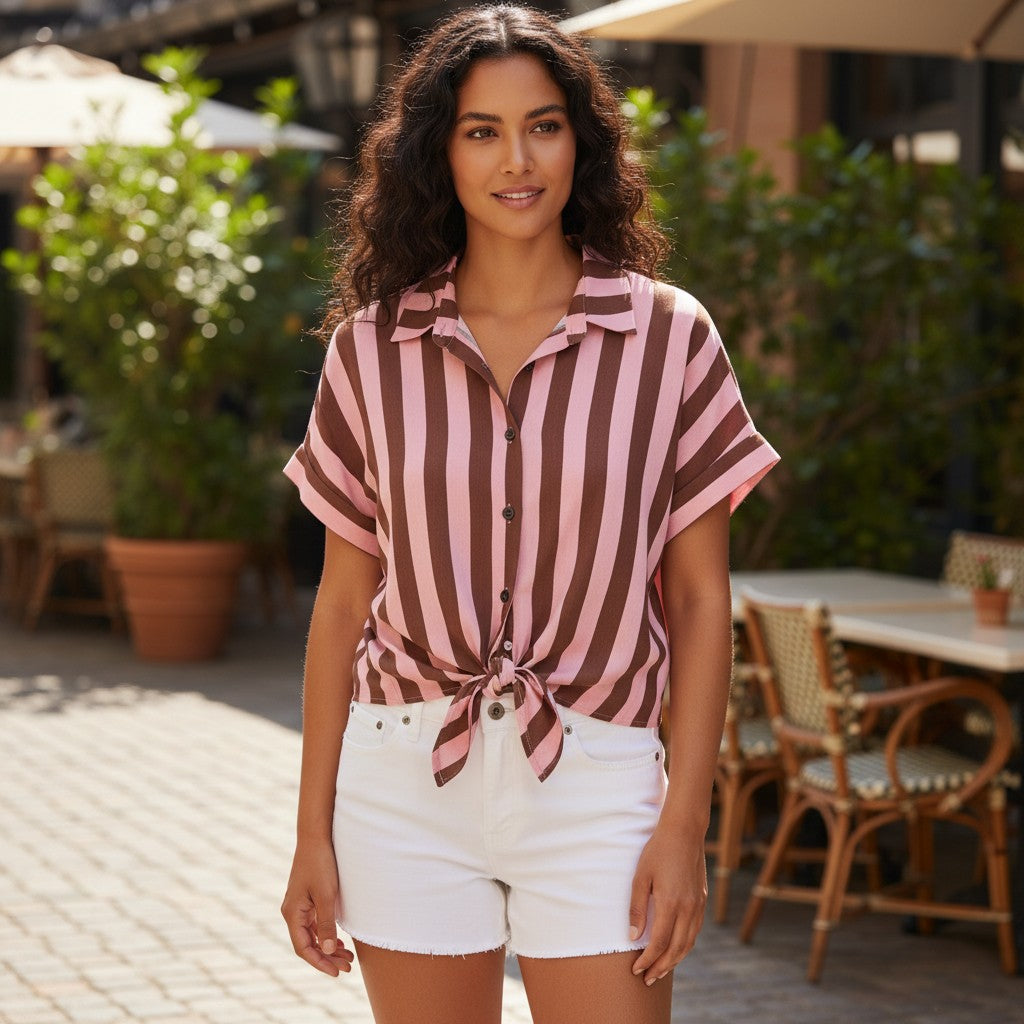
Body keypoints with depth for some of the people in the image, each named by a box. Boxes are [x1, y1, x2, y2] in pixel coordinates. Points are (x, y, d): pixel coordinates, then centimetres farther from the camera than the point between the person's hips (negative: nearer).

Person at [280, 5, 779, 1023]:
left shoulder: (667, 336, -1)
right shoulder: (373, 346, 3)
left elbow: (701, 597, 0)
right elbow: (343, 601, 7)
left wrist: (684, 824, -6)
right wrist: (312, 834, 5)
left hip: (594, 785, -1)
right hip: (403, 785, 1)